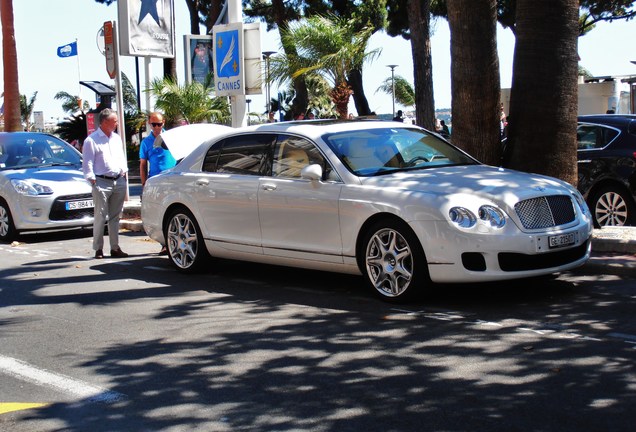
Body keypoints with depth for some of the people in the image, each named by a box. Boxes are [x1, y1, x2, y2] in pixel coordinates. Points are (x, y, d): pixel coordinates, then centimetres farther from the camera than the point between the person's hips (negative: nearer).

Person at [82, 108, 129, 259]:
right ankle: (98, 249, 0)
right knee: (100, 217, -5)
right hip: (102, 183, -6)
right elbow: (87, 163, -6)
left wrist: (124, 172, 12)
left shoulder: (117, 138, 16)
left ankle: (115, 248, 14)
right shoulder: (91, 140, -4)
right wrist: (92, 179, -11)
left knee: (115, 217, 9)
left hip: (119, 181, 6)